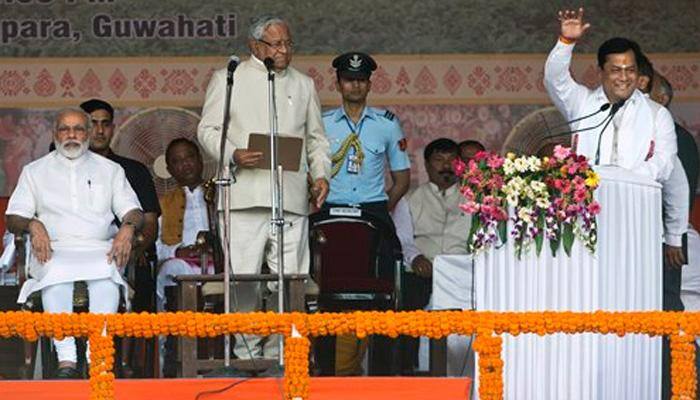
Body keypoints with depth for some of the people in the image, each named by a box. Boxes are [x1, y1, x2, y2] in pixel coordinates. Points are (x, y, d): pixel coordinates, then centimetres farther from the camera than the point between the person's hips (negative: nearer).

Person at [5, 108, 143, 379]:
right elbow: (13, 219, 13)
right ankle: (66, 360, -44)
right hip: (55, 249, 0)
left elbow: (133, 211, 14)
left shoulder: (110, 170, 22)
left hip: (100, 248, 0)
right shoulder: (35, 172, 21)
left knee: (106, 271, -37)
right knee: (56, 271, -38)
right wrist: (33, 225, -11)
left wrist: (128, 227, -11)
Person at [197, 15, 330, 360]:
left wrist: (321, 174, 5)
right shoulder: (227, 80, 10)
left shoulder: (303, 85, 21)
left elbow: (316, 138, 23)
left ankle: (279, 353, 5)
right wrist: (234, 155, -14)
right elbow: (208, 129, 5)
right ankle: (245, 354, -1)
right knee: (243, 280, -7)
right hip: (245, 197, -3)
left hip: (292, 199, 3)